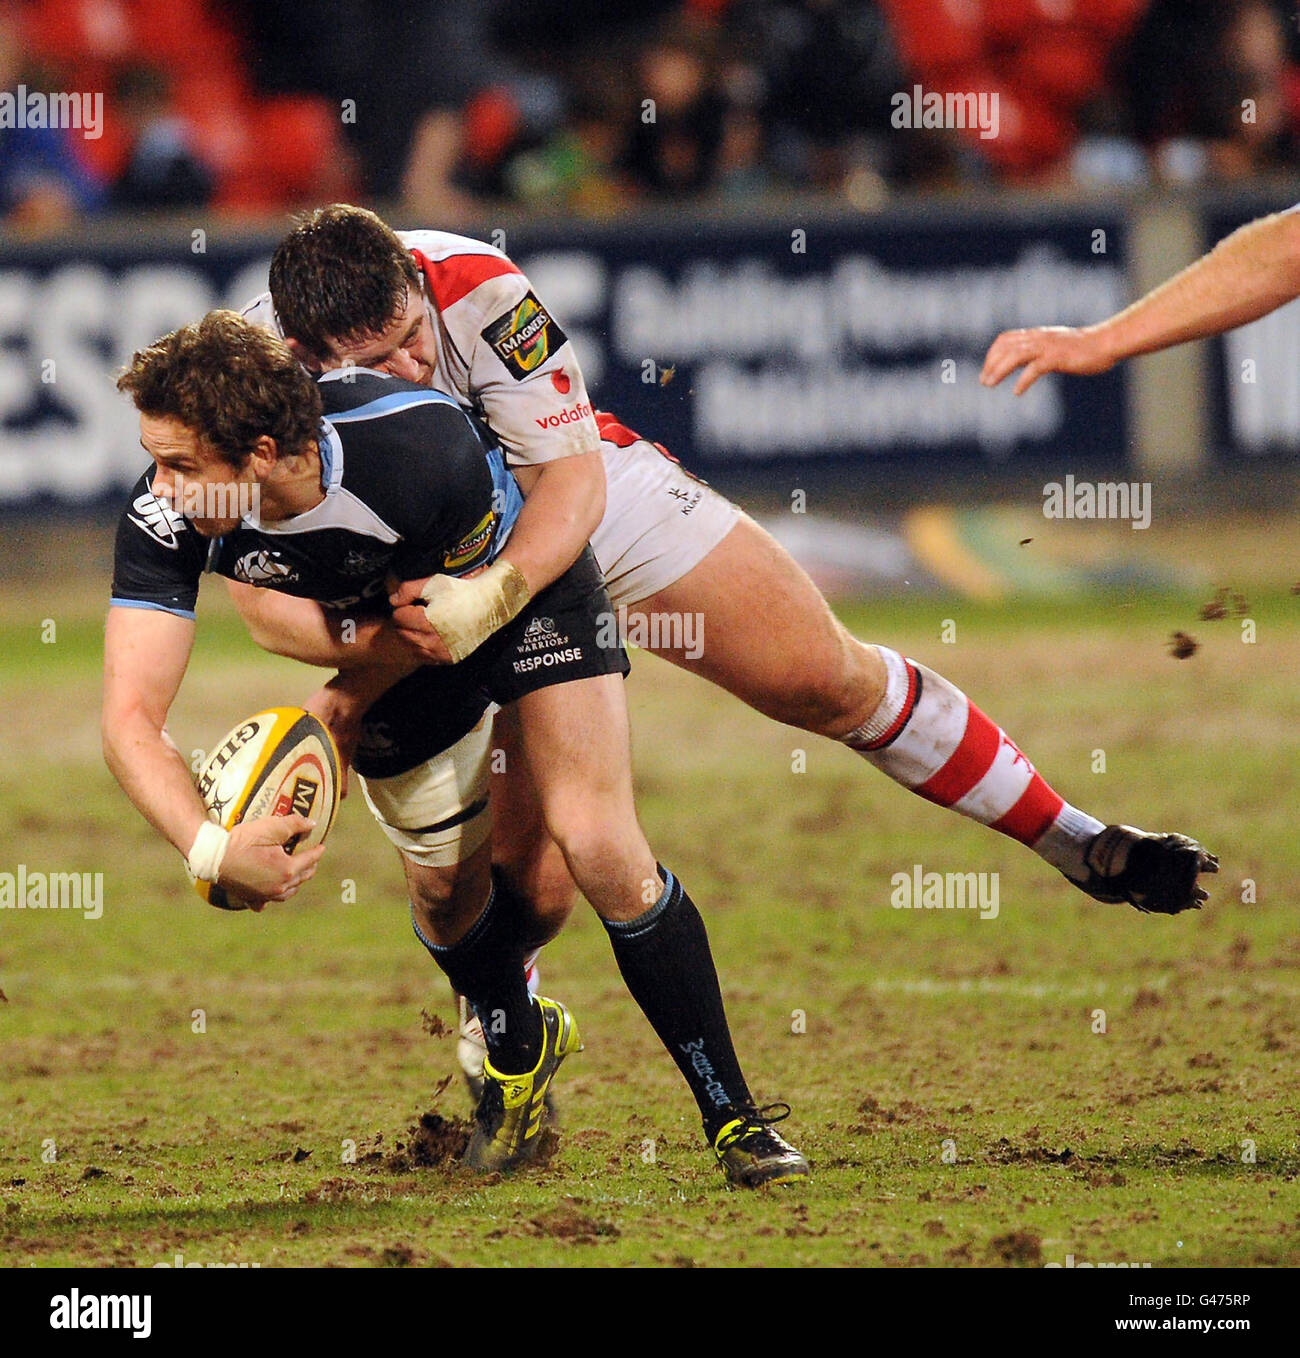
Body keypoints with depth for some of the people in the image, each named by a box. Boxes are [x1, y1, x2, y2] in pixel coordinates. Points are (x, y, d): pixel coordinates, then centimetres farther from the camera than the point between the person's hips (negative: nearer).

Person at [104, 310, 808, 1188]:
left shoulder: (423, 445, -41)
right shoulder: (163, 518, -33)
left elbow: (467, 599, -21)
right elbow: (130, 716, -35)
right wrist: (210, 849, -51)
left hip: (521, 581, -4)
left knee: (600, 849, -16)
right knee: (445, 879, 8)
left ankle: (736, 1118, -3)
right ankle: (518, 1054, 43)